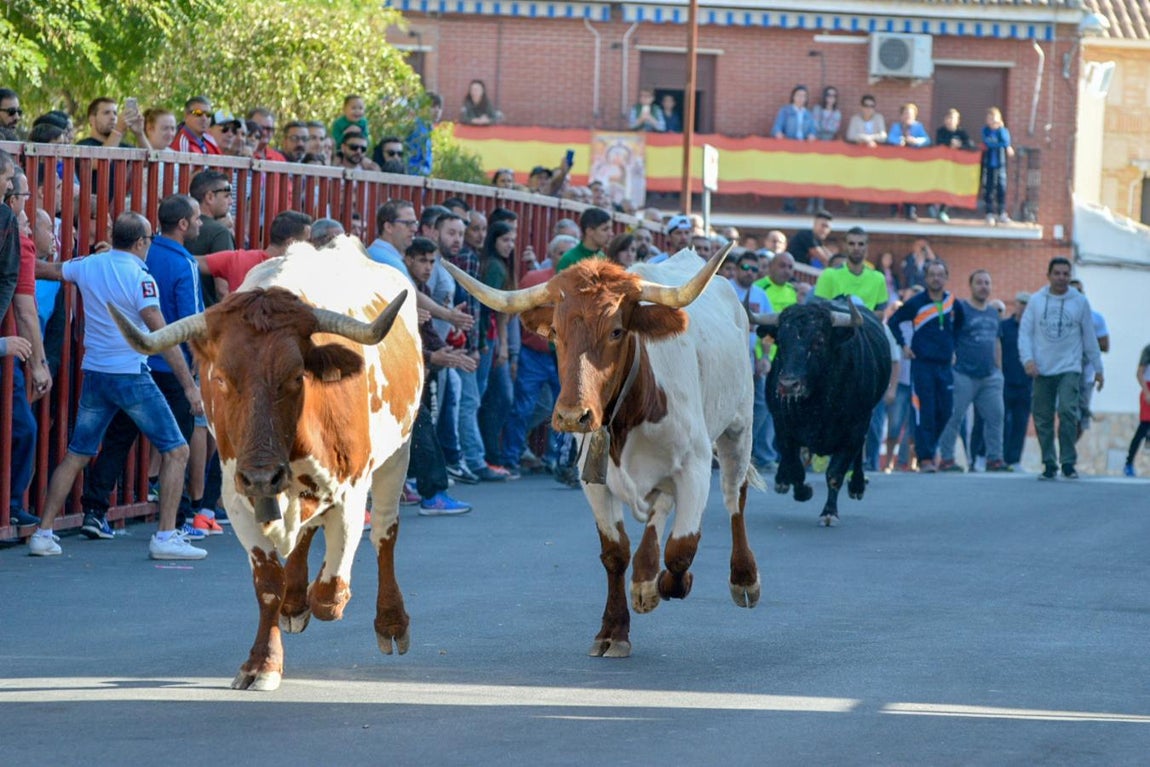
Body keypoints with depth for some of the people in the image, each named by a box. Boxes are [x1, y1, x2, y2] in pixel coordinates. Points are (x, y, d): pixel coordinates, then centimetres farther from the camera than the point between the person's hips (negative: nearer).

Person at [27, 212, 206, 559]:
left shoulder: (89, 266, 4)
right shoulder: (140, 278, -13)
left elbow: (47, 270, 22)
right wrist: (189, 385, -19)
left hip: (94, 374, 6)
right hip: (131, 374, -6)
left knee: (76, 454, 14)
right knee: (176, 451, 1)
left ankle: (43, 533, 9)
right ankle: (165, 537, -6)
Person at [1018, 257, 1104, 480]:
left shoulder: (1079, 301, 5)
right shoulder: (1036, 301, 6)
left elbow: (1089, 337, 10)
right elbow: (1025, 332, 5)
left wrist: (1098, 368, 12)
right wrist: (1028, 358, -11)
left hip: (1069, 369, -2)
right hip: (1043, 370, 2)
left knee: (1067, 412, -18)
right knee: (1043, 418, 2)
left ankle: (1068, 462, -11)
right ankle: (1049, 464, 11)